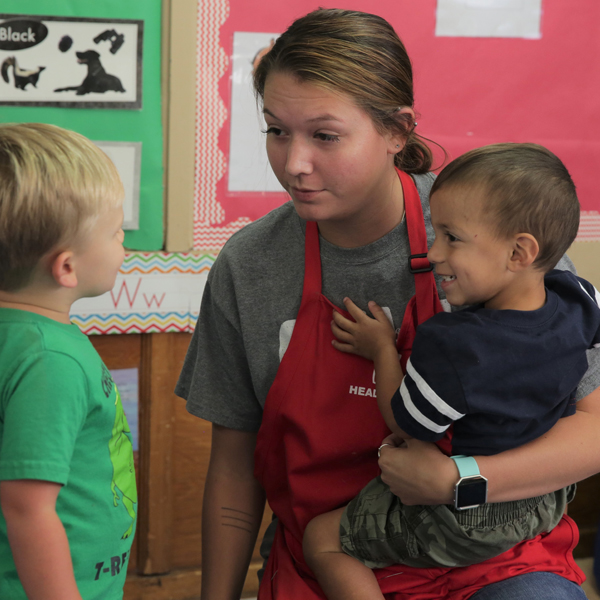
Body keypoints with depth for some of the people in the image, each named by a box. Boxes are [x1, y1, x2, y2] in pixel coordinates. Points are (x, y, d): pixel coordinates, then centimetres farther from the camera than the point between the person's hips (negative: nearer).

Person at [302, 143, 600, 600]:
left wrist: (383, 350, -3)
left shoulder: (452, 347, -34)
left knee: (322, 539, 2)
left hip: (467, 525, -7)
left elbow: (406, 425, -17)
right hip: (551, 503, 7)